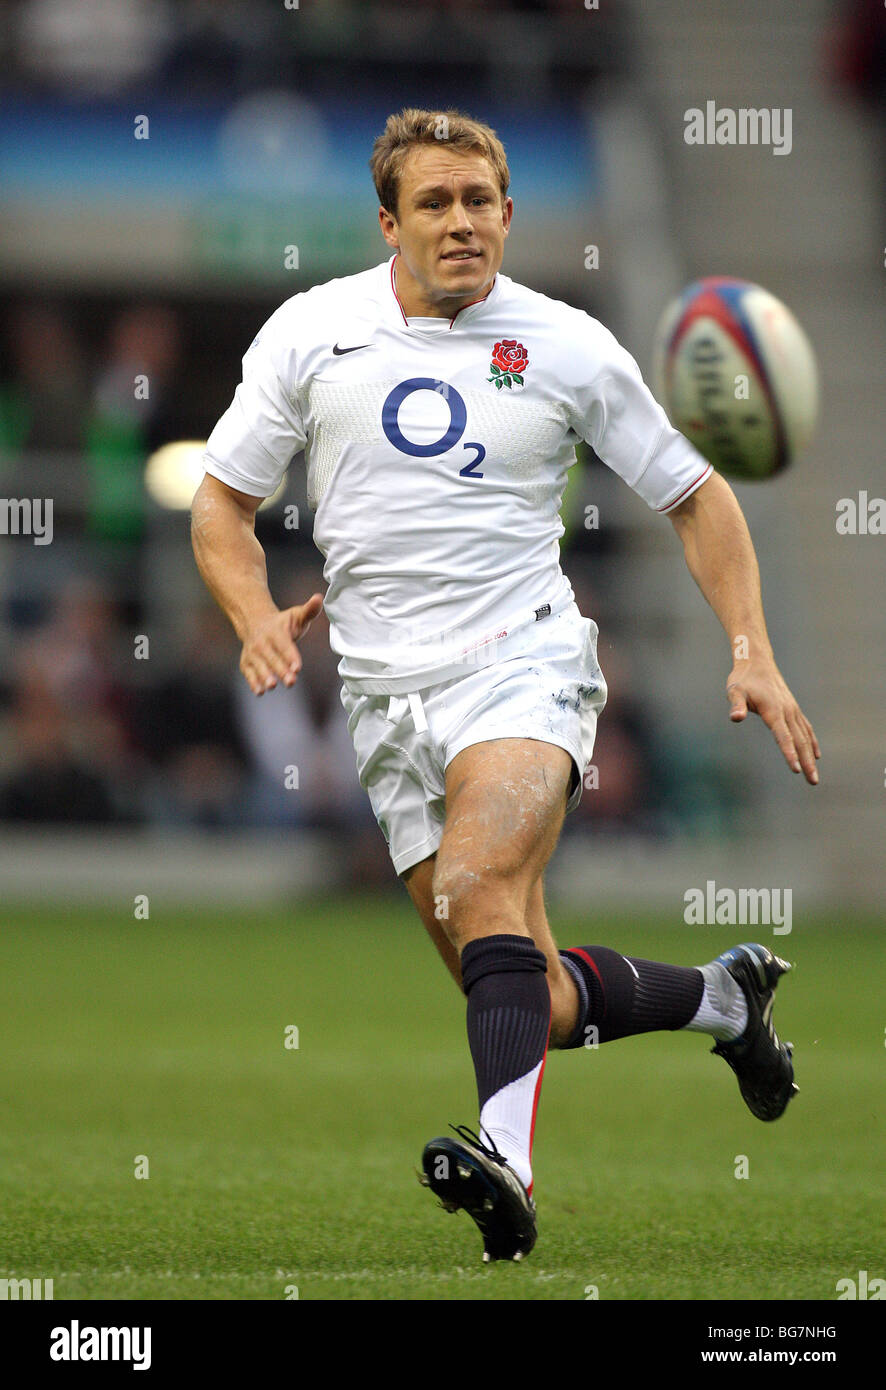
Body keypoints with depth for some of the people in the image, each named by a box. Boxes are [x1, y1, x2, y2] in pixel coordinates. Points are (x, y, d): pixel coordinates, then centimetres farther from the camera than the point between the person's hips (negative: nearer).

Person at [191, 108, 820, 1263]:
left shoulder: (569, 347, 3)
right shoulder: (312, 331, 6)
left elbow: (696, 495, 12)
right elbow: (222, 500, 12)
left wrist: (753, 652, 1)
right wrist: (256, 613, -8)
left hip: (521, 660, -3)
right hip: (388, 693, 3)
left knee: (481, 878, -33)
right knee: (539, 1001, 2)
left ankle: (507, 1160, -46)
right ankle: (724, 997, 31)